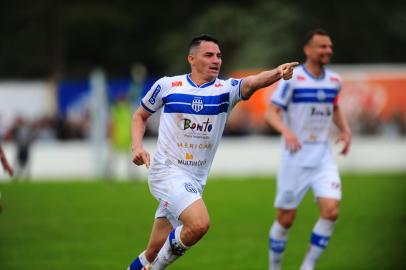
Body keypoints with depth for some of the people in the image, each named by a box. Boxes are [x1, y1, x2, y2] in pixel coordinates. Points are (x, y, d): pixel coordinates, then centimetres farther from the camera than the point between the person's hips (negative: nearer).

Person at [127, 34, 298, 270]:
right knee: (200, 223, -26)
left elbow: (252, 82, -24)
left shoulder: (226, 89, -2)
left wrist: (277, 73, -44)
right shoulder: (166, 85, -2)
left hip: (196, 179, 4)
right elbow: (140, 116, 14)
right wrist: (138, 146, -4)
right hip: (167, 170, -4)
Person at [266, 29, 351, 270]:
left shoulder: (334, 80, 7)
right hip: (295, 158, -4)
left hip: (323, 157, 4)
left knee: (331, 211, -14)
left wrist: (345, 130, 6)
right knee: (286, 219, 2)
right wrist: (286, 131, -31)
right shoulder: (292, 78, -10)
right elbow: (272, 113, -12)